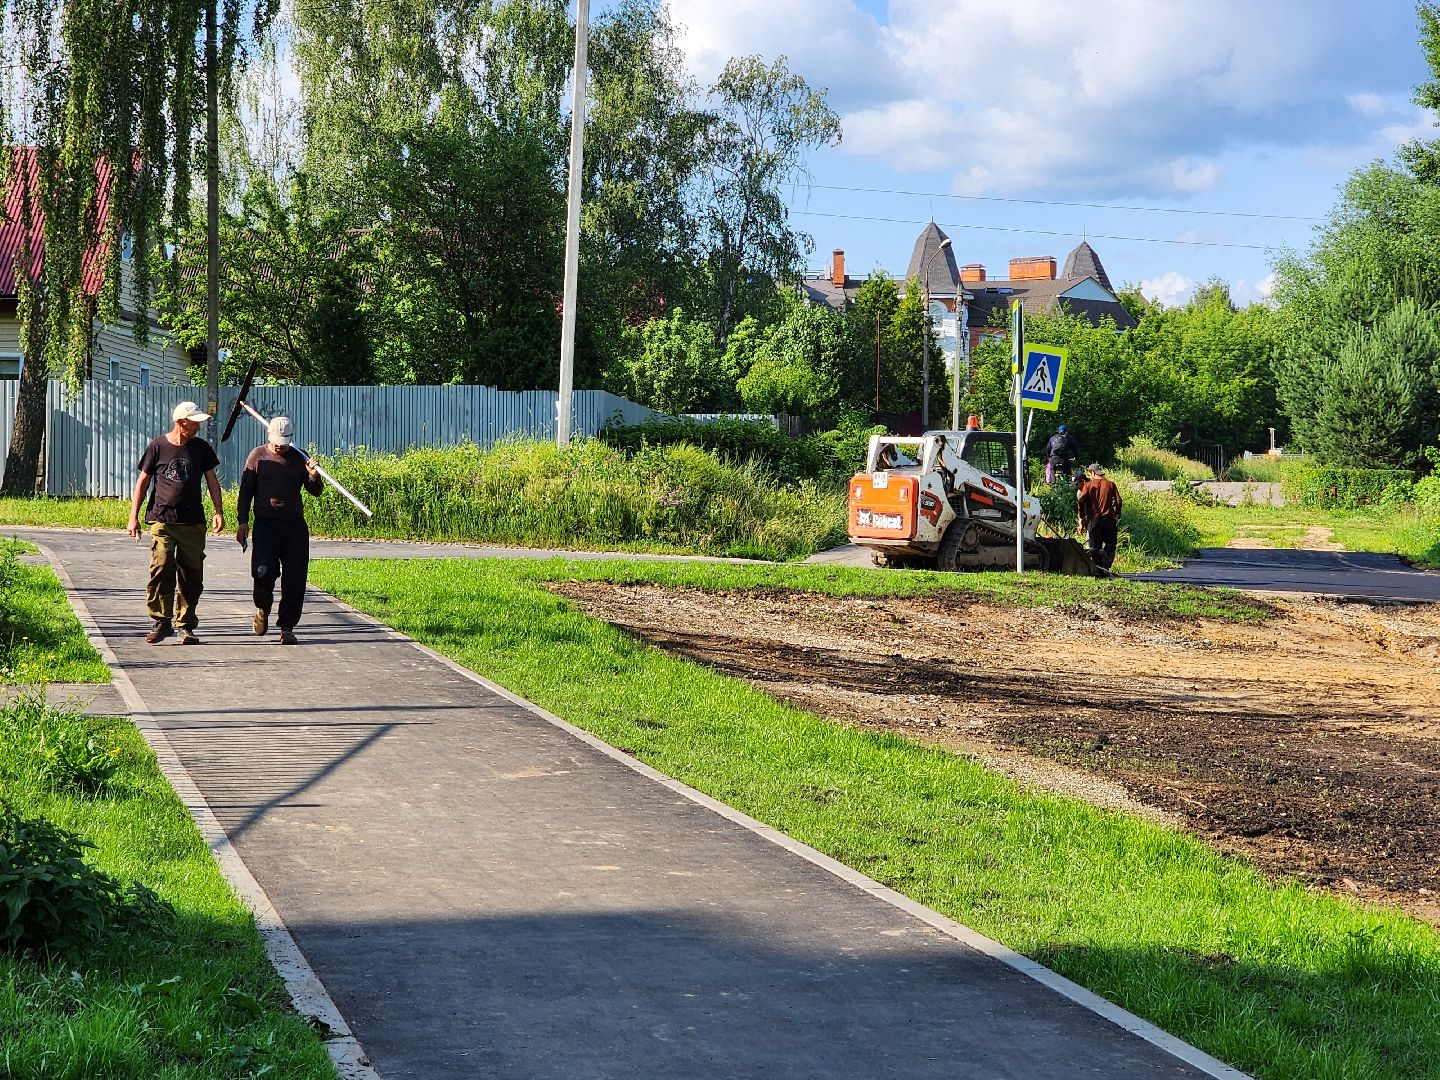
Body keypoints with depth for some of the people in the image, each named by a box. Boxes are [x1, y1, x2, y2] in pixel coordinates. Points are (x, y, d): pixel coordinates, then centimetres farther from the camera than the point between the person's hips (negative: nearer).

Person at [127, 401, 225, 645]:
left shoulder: (201, 448, 9)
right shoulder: (158, 447, 2)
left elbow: (211, 480, 15)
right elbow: (143, 482, 8)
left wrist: (219, 511, 3)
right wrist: (133, 517, 5)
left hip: (193, 523, 3)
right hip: (162, 520, -3)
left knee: (191, 574, 2)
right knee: (161, 568, -18)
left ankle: (186, 626, 13)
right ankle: (161, 622, -9)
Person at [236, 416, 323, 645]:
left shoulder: (299, 458, 10)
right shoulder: (257, 456, 6)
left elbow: (316, 491, 10)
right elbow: (246, 490, 7)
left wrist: (313, 477, -12)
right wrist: (242, 522, 0)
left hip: (295, 524, 2)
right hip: (266, 523, -2)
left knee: (294, 578, -2)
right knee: (263, 573, -15)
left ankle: (287, 627, 7)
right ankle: (263, 609, 16)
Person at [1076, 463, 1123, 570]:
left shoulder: (1088, 485, 1)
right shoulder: (1110, 484, 5)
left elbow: (1081, 501, -9)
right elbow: (1118, 501, 2)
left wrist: (1081, 518, -3)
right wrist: (1116, 515, 13)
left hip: (1094, 519, -1)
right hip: (1109, 519, 1)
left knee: (1094, 546, 6)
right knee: (1109, 545, 7)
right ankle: (1105, 567, -5)